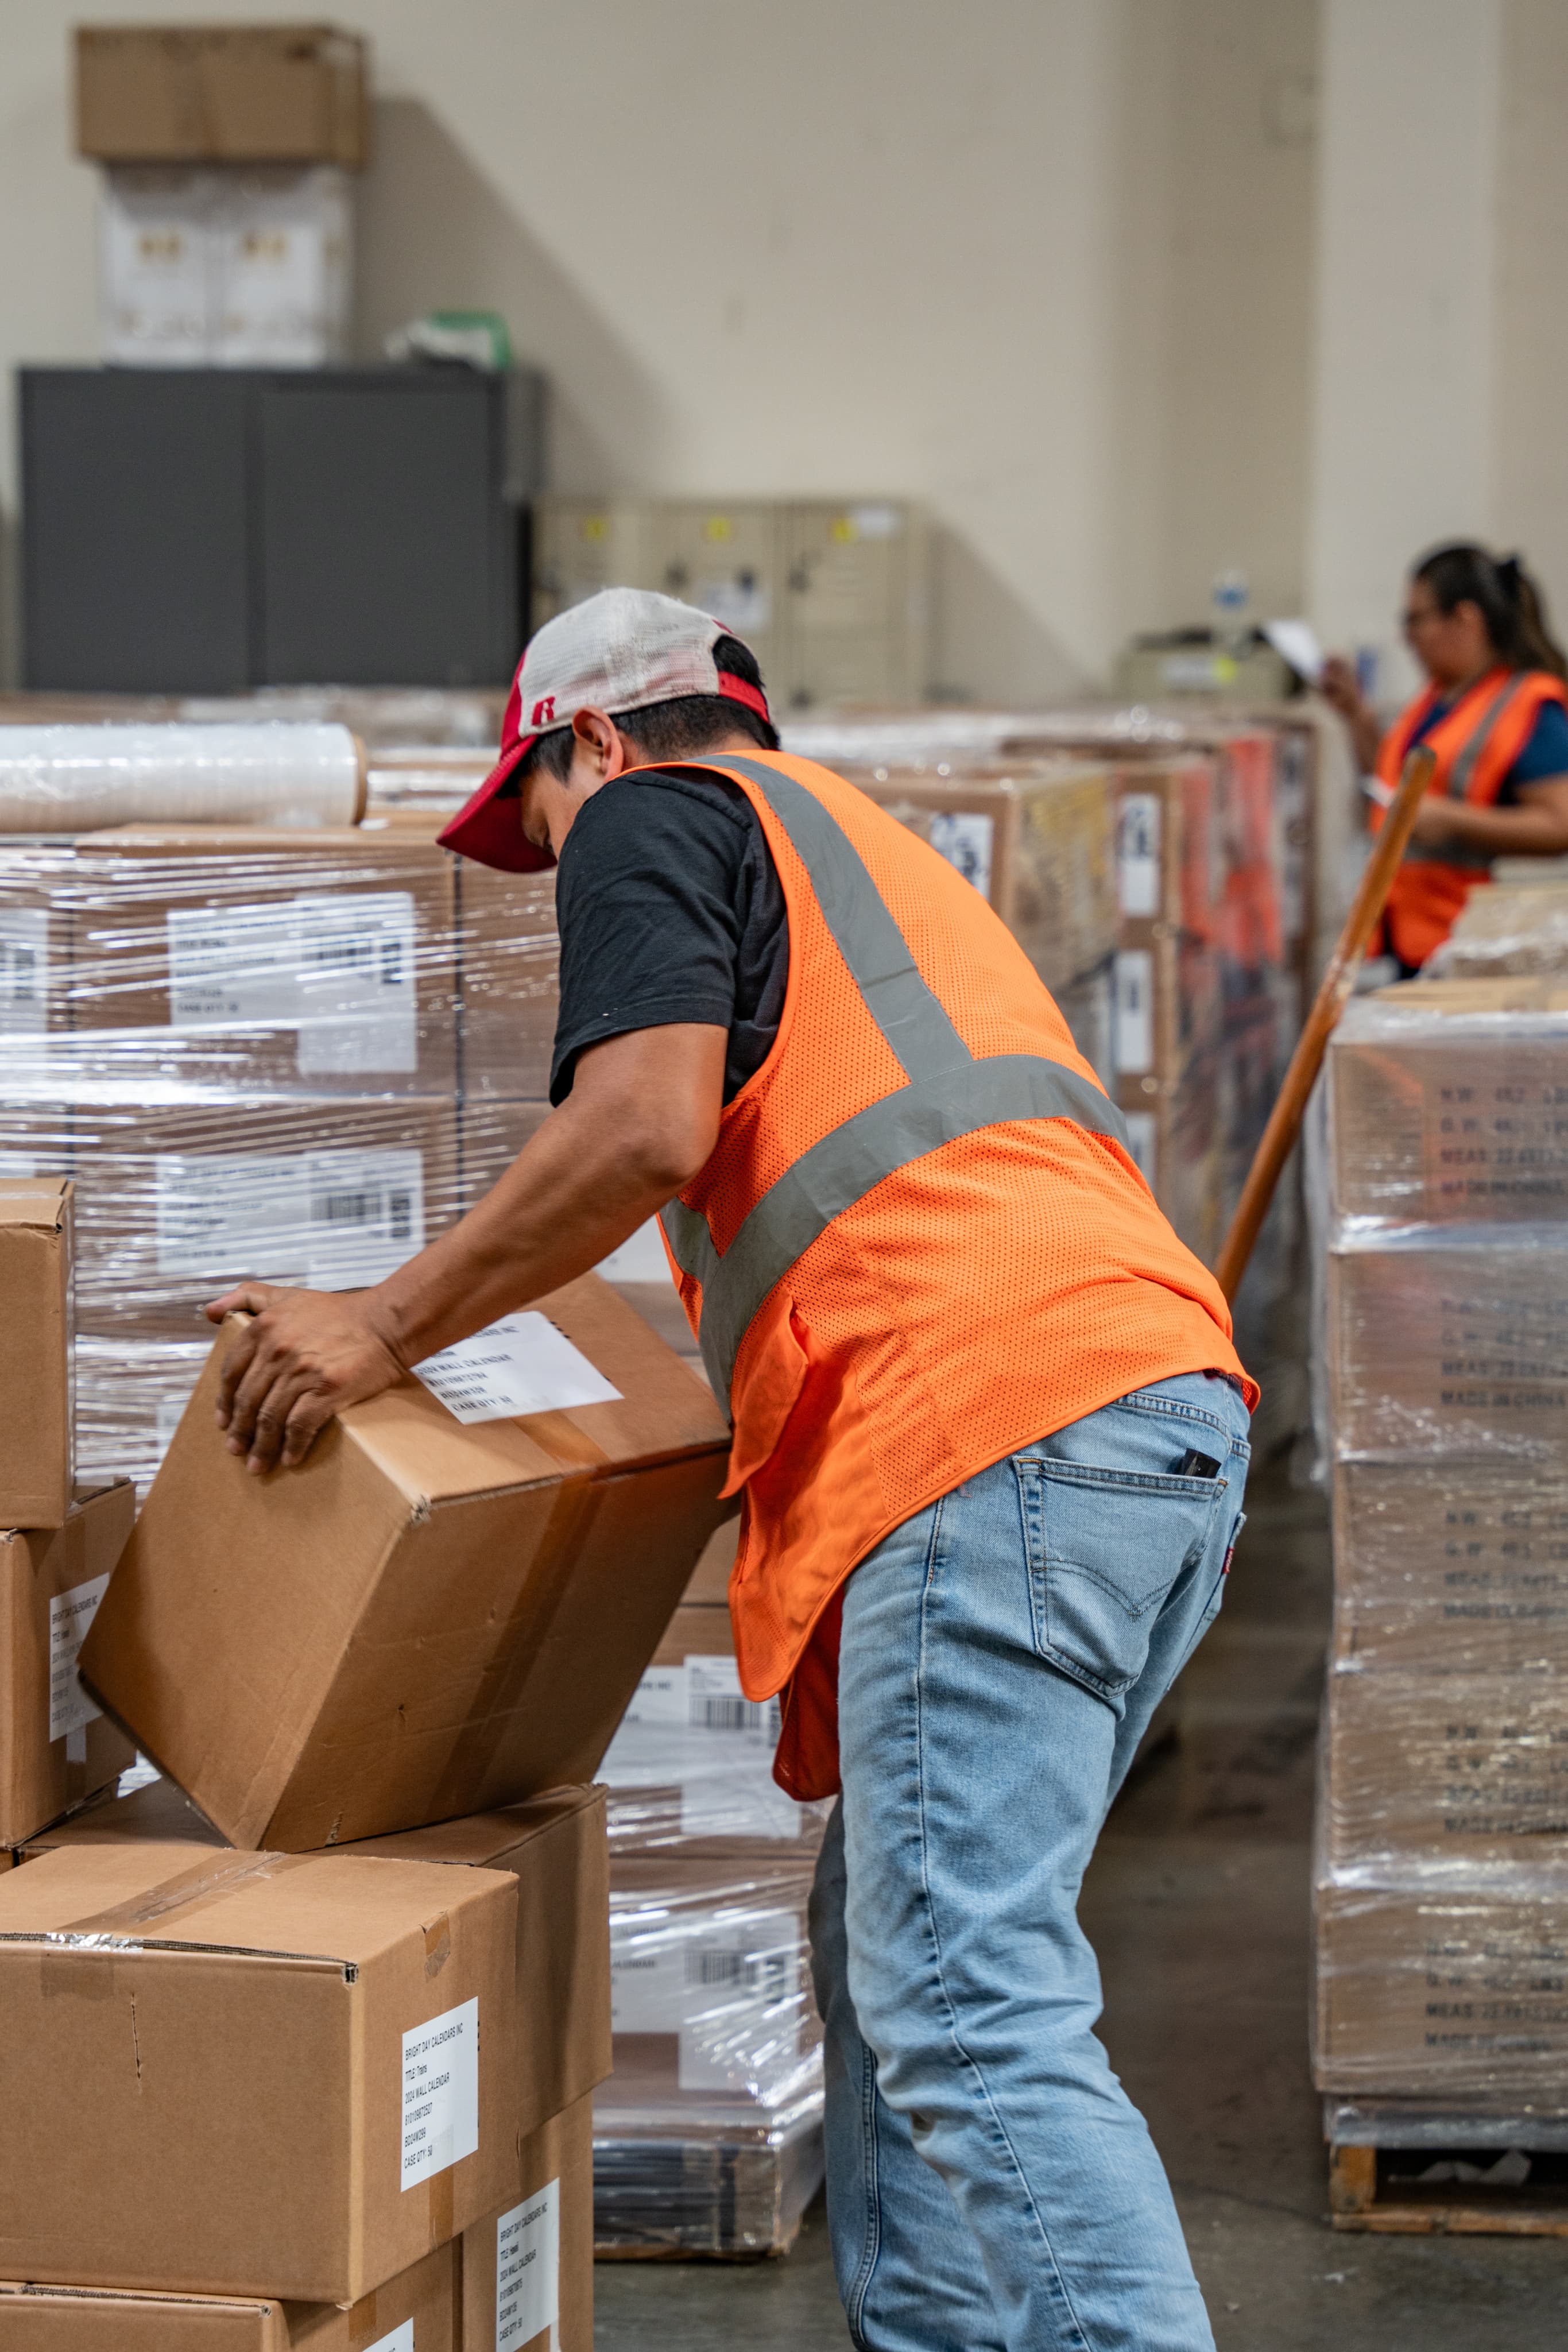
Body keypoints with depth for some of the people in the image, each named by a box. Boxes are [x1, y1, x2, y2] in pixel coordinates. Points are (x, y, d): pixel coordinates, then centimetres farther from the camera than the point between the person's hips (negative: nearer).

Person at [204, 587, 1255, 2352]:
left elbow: (645, 1127, -9)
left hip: (1000, 1427, -9)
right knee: (889, 1948, 16)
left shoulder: (654, 821, 8)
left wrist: (387, 1327, -2)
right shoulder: (866, 851, 35)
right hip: (1167, 1402, 9)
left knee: (965, 2005, -13)